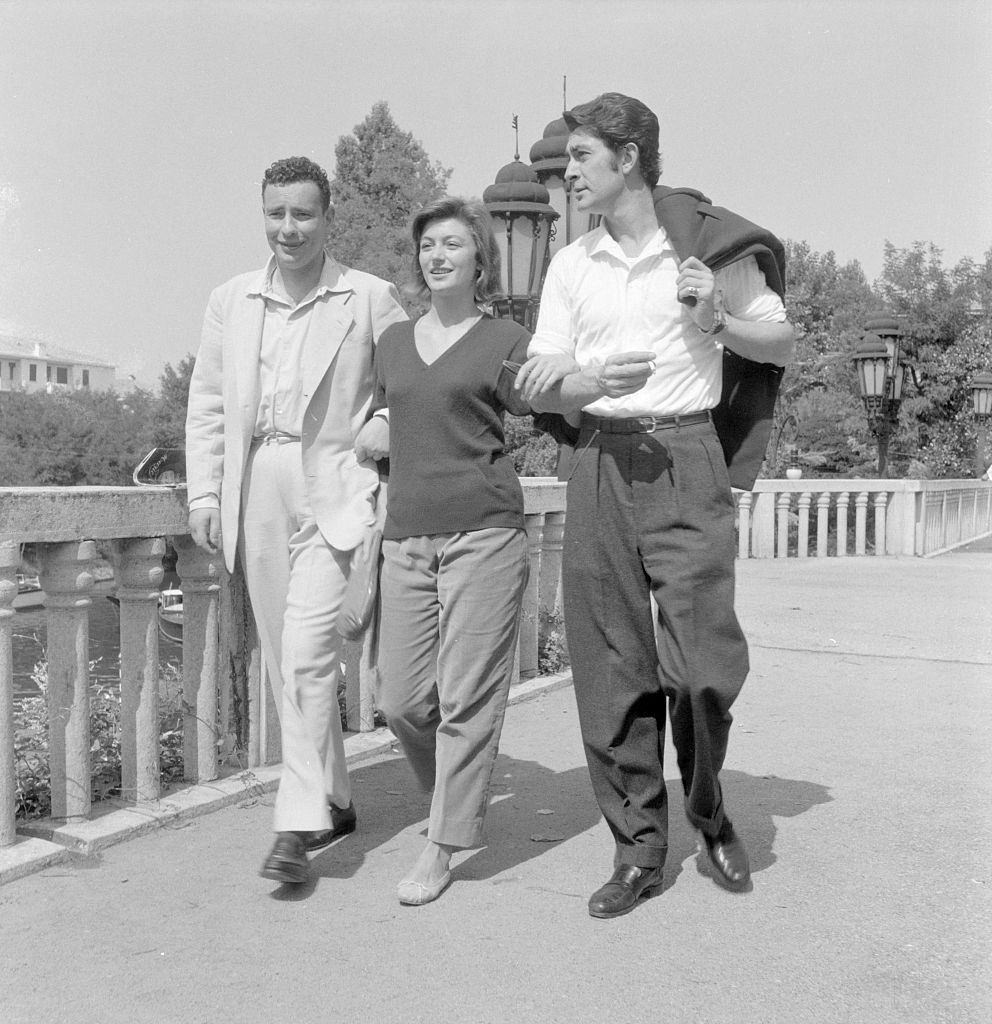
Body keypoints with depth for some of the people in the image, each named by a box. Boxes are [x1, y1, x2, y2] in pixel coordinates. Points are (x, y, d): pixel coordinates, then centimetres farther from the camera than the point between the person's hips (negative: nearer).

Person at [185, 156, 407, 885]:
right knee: (285, 661, 10)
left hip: (334, 490, -4)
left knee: (307, 652, -14)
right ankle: (333, 802, 25)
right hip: (256, 493, 5)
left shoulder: (371, 299, 1)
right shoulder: (231, 301, 12)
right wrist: (205, 493, 5)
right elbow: (207, 405, 13)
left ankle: (298, 825, -6)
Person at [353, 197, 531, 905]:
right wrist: (371, 435, 8)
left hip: (483, 532, -4)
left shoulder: (505, 342, 3)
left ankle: (443, 849, 12)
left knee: (468, 697, -2)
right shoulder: (393, 342, 17)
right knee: (401, 700, 4)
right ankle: (461, 800, 31)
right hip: (405, 536, 5)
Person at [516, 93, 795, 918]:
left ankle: (707, 809, 23)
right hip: (600, 459, 3)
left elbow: (783, 345, 10)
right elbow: (540, 387, 8)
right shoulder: (571, 264, 12)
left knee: (704, 662, -8)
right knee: (611, 669, 2)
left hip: (685, 457, -3)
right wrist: (596, 379, -13)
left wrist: (716, 318, -8)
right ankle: (639, 848, 16)